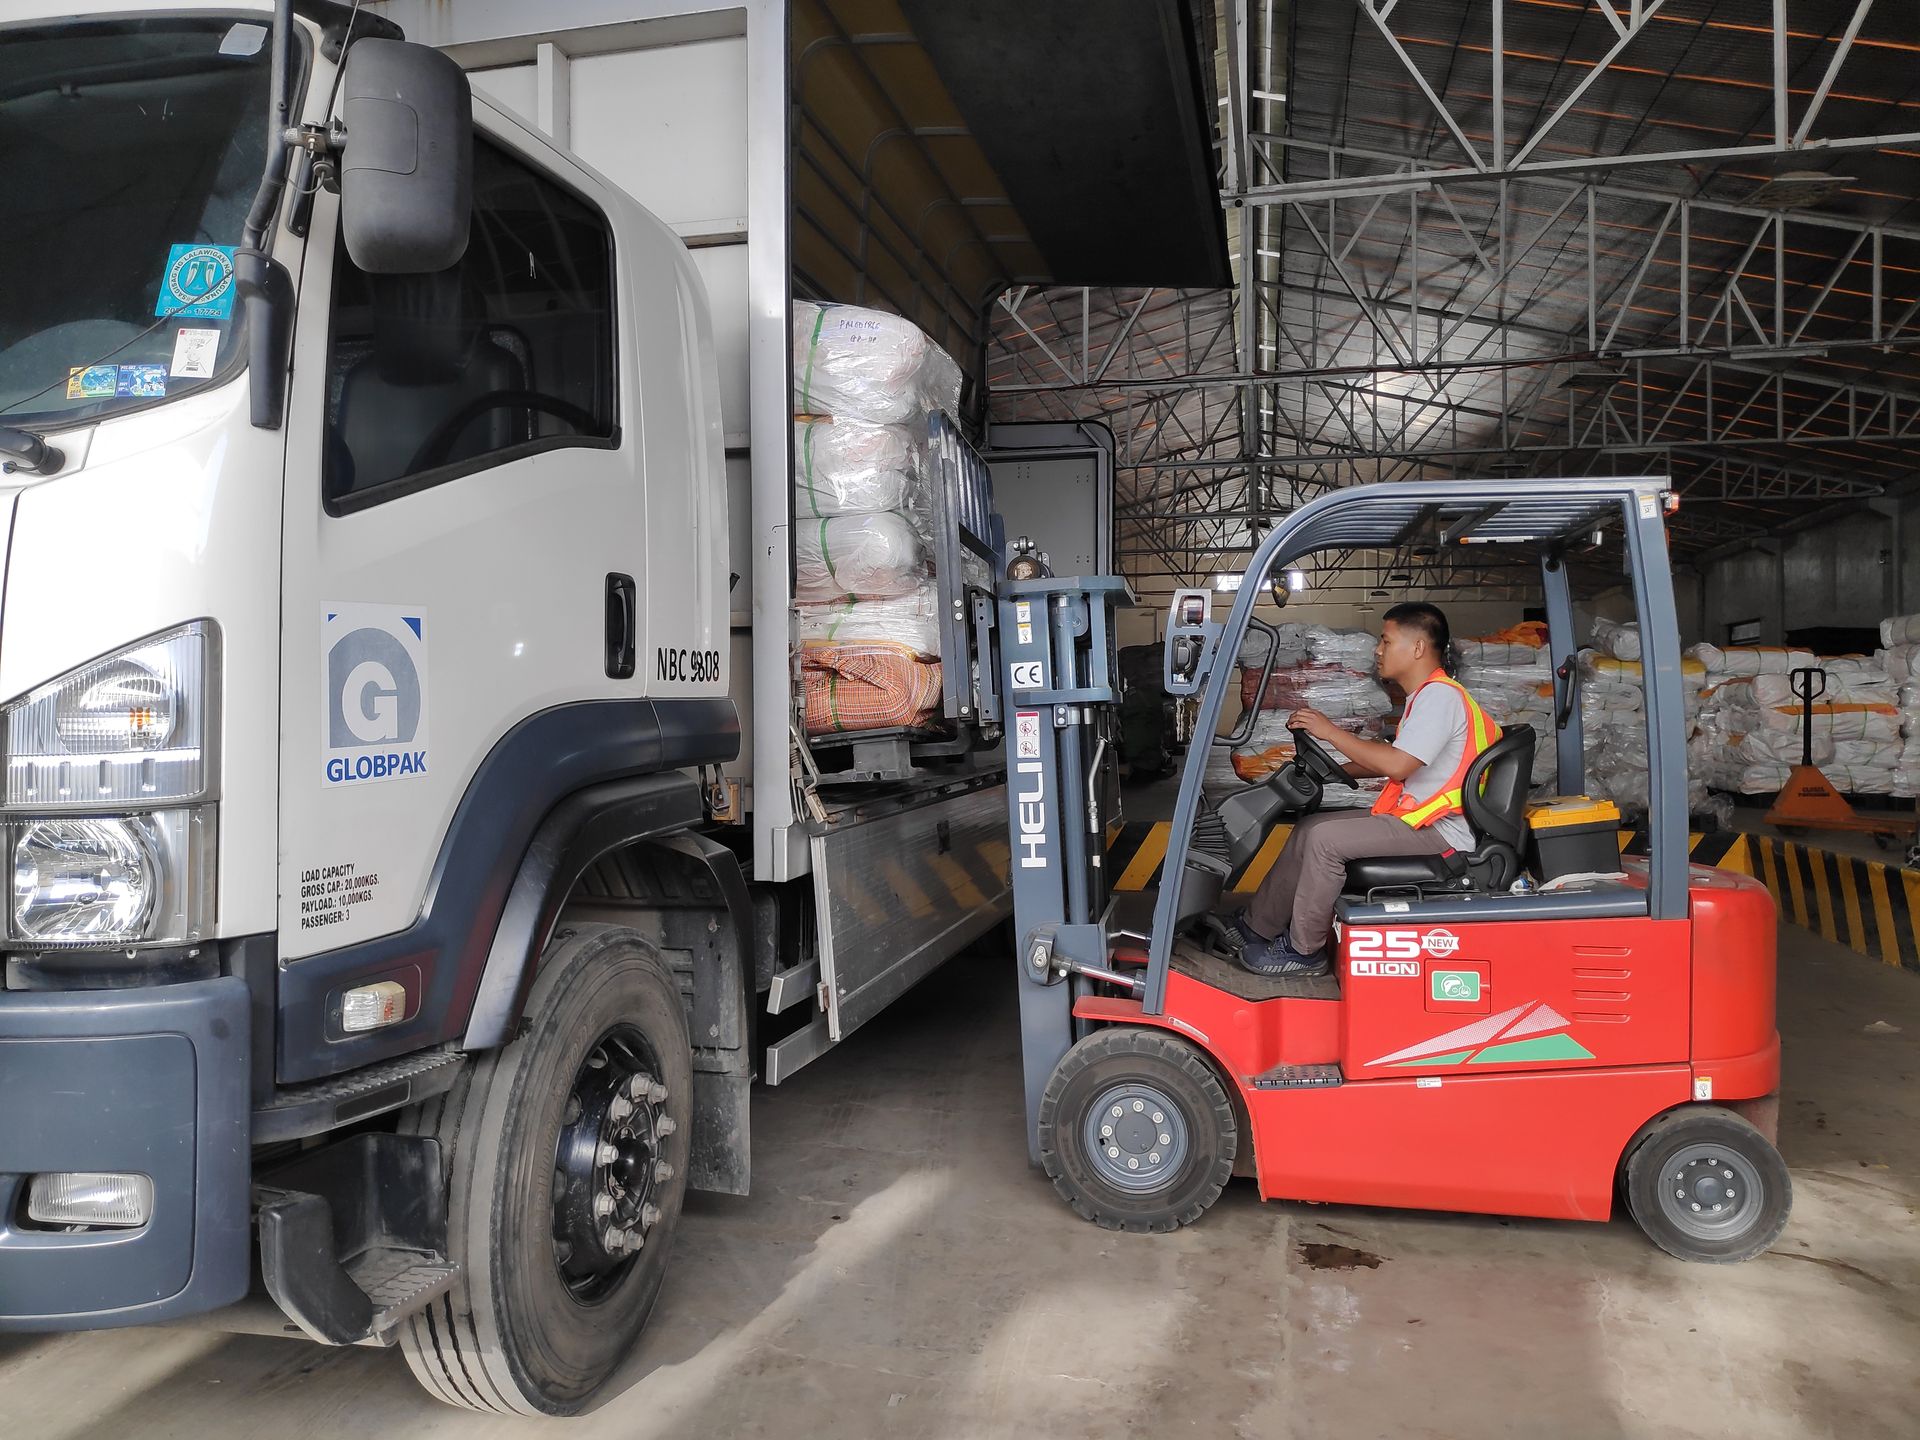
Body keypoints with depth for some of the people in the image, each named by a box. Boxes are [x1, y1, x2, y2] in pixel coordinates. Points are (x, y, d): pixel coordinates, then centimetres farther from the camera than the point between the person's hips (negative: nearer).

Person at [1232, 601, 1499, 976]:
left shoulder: (1440, 695, -17)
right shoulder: (1428, 694, 16)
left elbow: (1397, 765, -25)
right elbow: (1398, 762, 22)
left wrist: (1330, 732, -17)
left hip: (1438, 830, -10)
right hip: (1417, 816, 11)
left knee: (1326, 839, -21)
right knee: (1309, 828, 7)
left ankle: (1302, 950, -7)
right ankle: (1257, 925, 11)